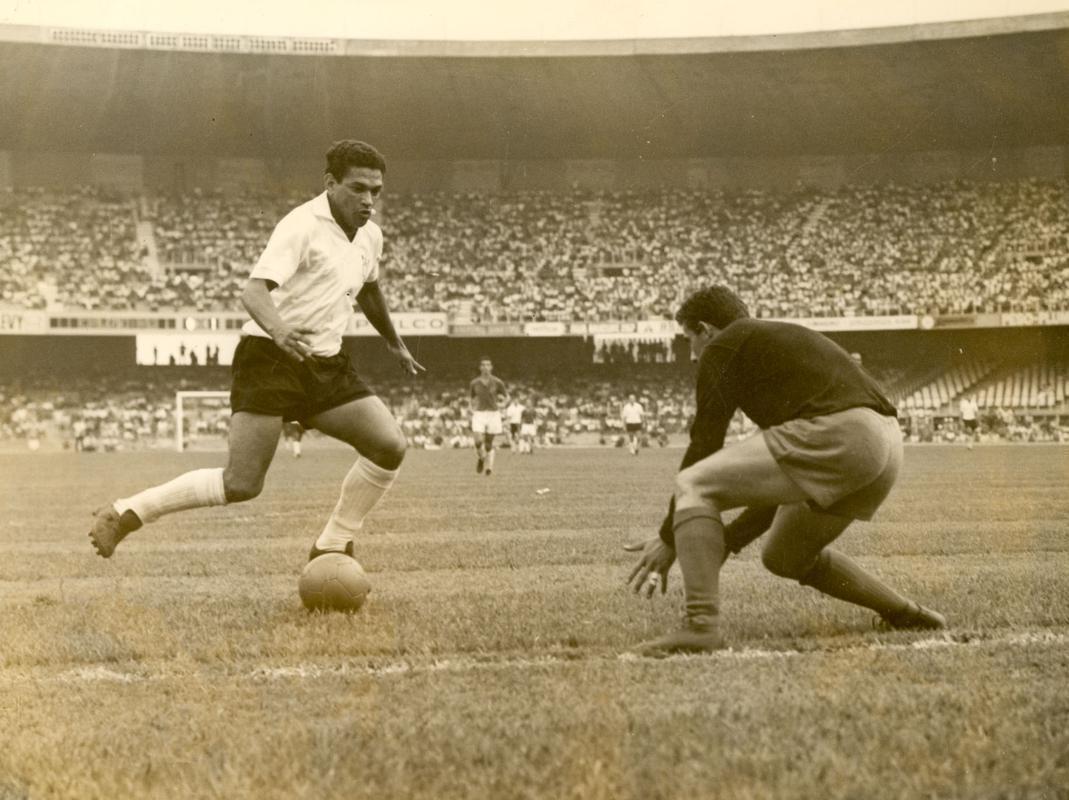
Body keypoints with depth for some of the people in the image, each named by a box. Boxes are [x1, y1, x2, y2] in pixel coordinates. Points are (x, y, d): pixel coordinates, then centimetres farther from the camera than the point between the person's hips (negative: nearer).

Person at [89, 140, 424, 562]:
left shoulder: (370, 236, 11)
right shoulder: (303, 225, -15)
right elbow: (254, 291, -28)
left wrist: (395, 343, 45)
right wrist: (278, 328, -49)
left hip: (325, 366, 7)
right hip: (271, 358, -7)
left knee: (390, 446, -10)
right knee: (241, 485, -15)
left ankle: (331, 549, 6)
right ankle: (123, 514, 1)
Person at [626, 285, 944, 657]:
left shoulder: (722, 346, 10)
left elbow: (704, 445, 3)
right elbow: (777, 480, 35)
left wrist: (669, 536, 9)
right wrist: (724, 543, 35)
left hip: (835, 436, -9)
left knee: (693, 487, -4)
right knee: (785, 556, 27)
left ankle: (701, 623, -18)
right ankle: (906, 614, 31)